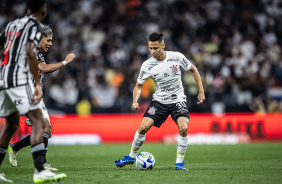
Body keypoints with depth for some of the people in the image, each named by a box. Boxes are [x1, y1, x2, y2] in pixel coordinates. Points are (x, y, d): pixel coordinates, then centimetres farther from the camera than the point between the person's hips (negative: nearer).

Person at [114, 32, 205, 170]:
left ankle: (179, 162, -7)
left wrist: (201, 91, 1)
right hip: (159, 101, 1)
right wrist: (135, 101, -17)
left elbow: (193, 70, 5)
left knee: (183, 128, -23)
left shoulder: (177, 57, -12)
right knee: (143, 127, -12)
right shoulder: (147, 66, -11)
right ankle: (132, 156, 11)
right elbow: (139, 85, 2)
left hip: (178, 100, -1)